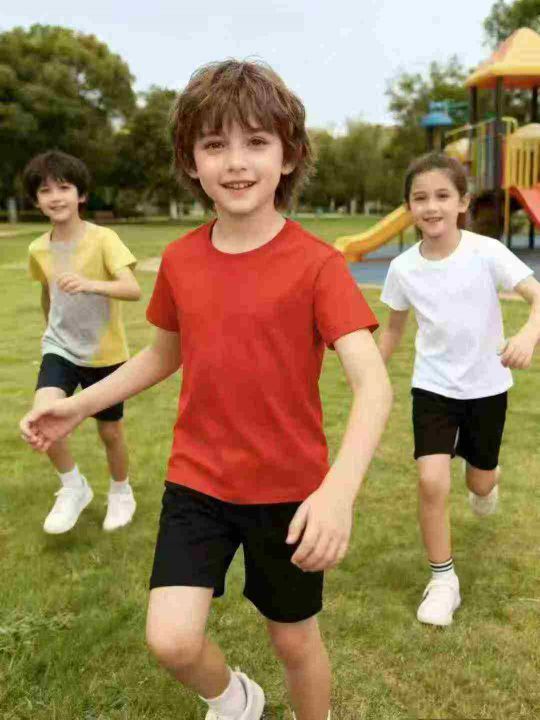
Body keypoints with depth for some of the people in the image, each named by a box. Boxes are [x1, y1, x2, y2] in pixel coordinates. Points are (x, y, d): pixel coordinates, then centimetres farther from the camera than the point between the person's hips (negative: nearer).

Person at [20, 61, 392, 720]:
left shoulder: (316, 264, -16)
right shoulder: (179, 260, -3)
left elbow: (373, 384, -25)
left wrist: (339, 490, -41)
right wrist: (78, 406, 7)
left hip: (288, 490, -2)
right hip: (196, 481, 3)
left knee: (294, 640, 14)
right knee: (170, 640, -7)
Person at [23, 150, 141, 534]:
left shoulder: (103, 239, -17)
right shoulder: (38, 249, -3)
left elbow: (133, 289, -30)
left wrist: (91, 284, -47)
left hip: (105, 353, -3)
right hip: (59, 348, 3)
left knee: (110, 432, 9)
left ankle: (121, 491, 39)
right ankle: (74, 487, 4)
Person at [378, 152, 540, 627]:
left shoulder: (486, 252, -18)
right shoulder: (402, 268, -10)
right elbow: (394, 328, 5)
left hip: (487, 386, 0)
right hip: (433, 387, 1)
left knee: (479, 483, 16)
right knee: (432, 481, -15)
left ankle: (490, 476, 57)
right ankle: (443, 580, 6)